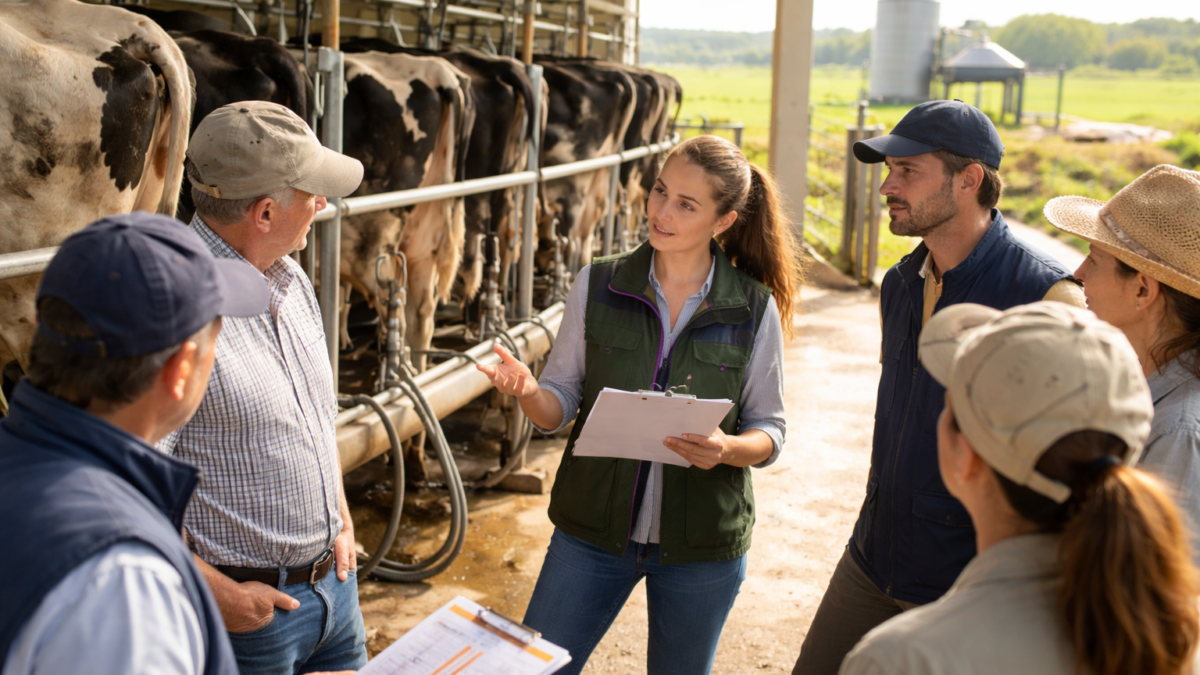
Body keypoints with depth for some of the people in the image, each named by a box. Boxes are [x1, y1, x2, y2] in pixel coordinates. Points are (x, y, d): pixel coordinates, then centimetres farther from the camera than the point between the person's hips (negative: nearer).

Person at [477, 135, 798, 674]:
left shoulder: (755, 310, -6)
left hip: (700, 545, 0)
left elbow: (770, 431, -1)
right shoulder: (597, 286, -5)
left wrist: (727, 448, -23)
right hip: (593, 528, 1)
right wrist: (527, 391, -24)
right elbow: (560, 406, -1)